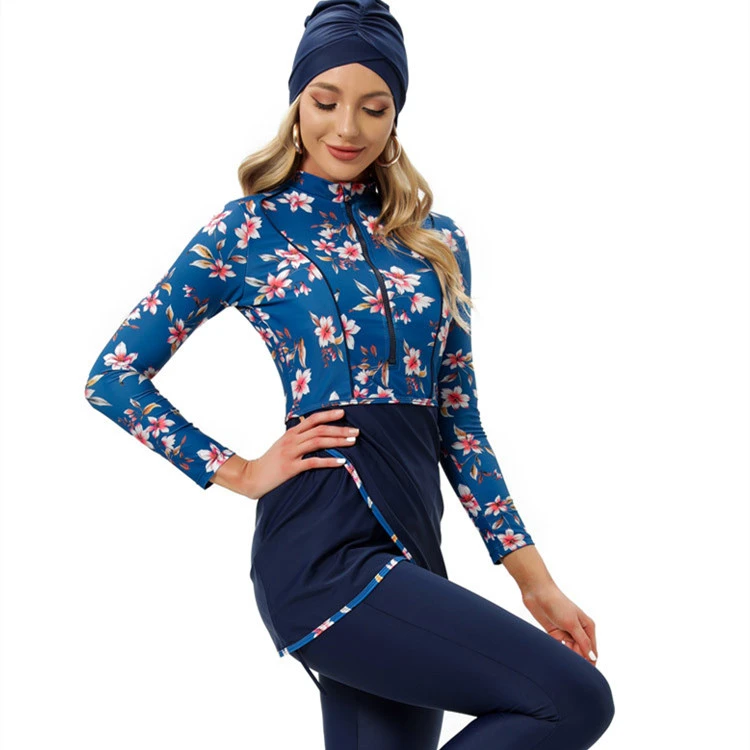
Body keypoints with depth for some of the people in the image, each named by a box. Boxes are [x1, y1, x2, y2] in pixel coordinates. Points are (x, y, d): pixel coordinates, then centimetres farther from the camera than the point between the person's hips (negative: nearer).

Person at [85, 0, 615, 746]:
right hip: (325, 552, -6)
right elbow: (115, 377, 3)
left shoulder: (436, 240, 14)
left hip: (410, 551, 6)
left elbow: (458, 421, 14)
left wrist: (532, 575, 10)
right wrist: (241, 472, -3)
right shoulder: (250, 230, 1)